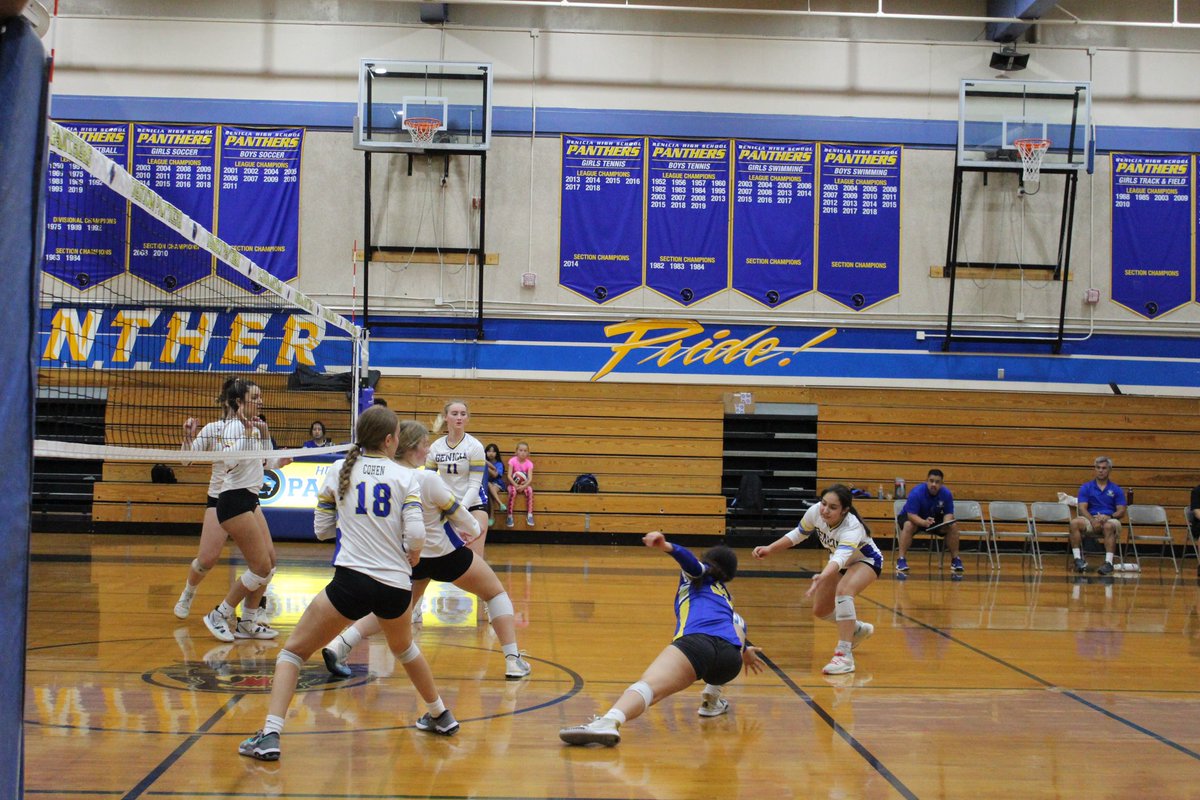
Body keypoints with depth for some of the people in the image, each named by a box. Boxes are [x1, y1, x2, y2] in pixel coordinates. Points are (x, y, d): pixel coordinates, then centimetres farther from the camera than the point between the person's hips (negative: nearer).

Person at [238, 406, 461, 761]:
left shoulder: (339, 470, 4)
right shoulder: (405, 476, 1)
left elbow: (321, 529, 10)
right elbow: (416, 537, -9)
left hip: (351, 582, -2)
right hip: (396, 586, 2)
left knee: (293, 651, 11)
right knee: (404, 647, 33)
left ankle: (269, 736, -4)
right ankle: (440, 715, 43)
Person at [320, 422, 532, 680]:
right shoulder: (428, 479, -27)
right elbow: (457, 512, -13)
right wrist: (475, 528, 9)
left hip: (411, 558, 5)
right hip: (447, 555, -5)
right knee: (496, 593, 15)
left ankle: (339, 645, 3)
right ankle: (513, 661, 9)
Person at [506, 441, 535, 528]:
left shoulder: (529, 463, -5)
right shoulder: (512, 461, -8)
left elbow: (530, 479, -14)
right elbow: (509, 476, -14)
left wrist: (523, 486, -31)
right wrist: (515, 485, -28)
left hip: (524, 484, 1)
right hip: (513, 484, -1)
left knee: (529, 490, -32)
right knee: (513, 491, -36)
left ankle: (529, 515, -26)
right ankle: (509, 516, -29)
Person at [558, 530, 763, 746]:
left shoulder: (698, 574, 28)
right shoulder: (726, 597, 39)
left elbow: (691, 560, 5)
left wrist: (667, 547, -14)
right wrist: (744, 650, 76)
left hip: (697, 642, -5)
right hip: (731, 659, 5)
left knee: (648, 685, -26)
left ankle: (610, 721, -58)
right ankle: (712, 699, 24)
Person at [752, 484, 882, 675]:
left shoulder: (852, 527, -42)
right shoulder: (815, 512, -26)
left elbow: (841, 557, -59)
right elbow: (797, 534, -6)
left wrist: (822, 577, -78)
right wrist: (769, 549, -16)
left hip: (866, 561, -7)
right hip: (841, 563, 7)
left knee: (843, 591, -37)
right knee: (819, 611, 9)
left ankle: (844, 656, -34)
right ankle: (858, 629, 38)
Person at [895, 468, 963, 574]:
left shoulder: (946, 494, -18)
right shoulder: (916, 492, -30)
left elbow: (949, 513, -9)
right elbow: (911, 514, -33)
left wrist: (946, 522, -34)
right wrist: (924, 522, -53)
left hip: (935, 519, 4)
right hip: (914, 518, -3)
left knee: (953, 526, -18)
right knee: (908, 525, -36)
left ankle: (955, 559, -4)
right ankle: (901, 559, -30)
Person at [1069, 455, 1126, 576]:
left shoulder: (1117, 490, 10)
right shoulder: (1086, 488, 10)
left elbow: (1121, 511, 3)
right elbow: (1082, 508, -1)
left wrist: (1108, 517, -18)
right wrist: (1093, 520, -20)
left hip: (1110, 520, -1)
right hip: (1090, 519, 1)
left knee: (1109, 526, -38)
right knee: (1075, 523, -31)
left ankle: (1108, 562, -40)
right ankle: (1078, 559, -30)